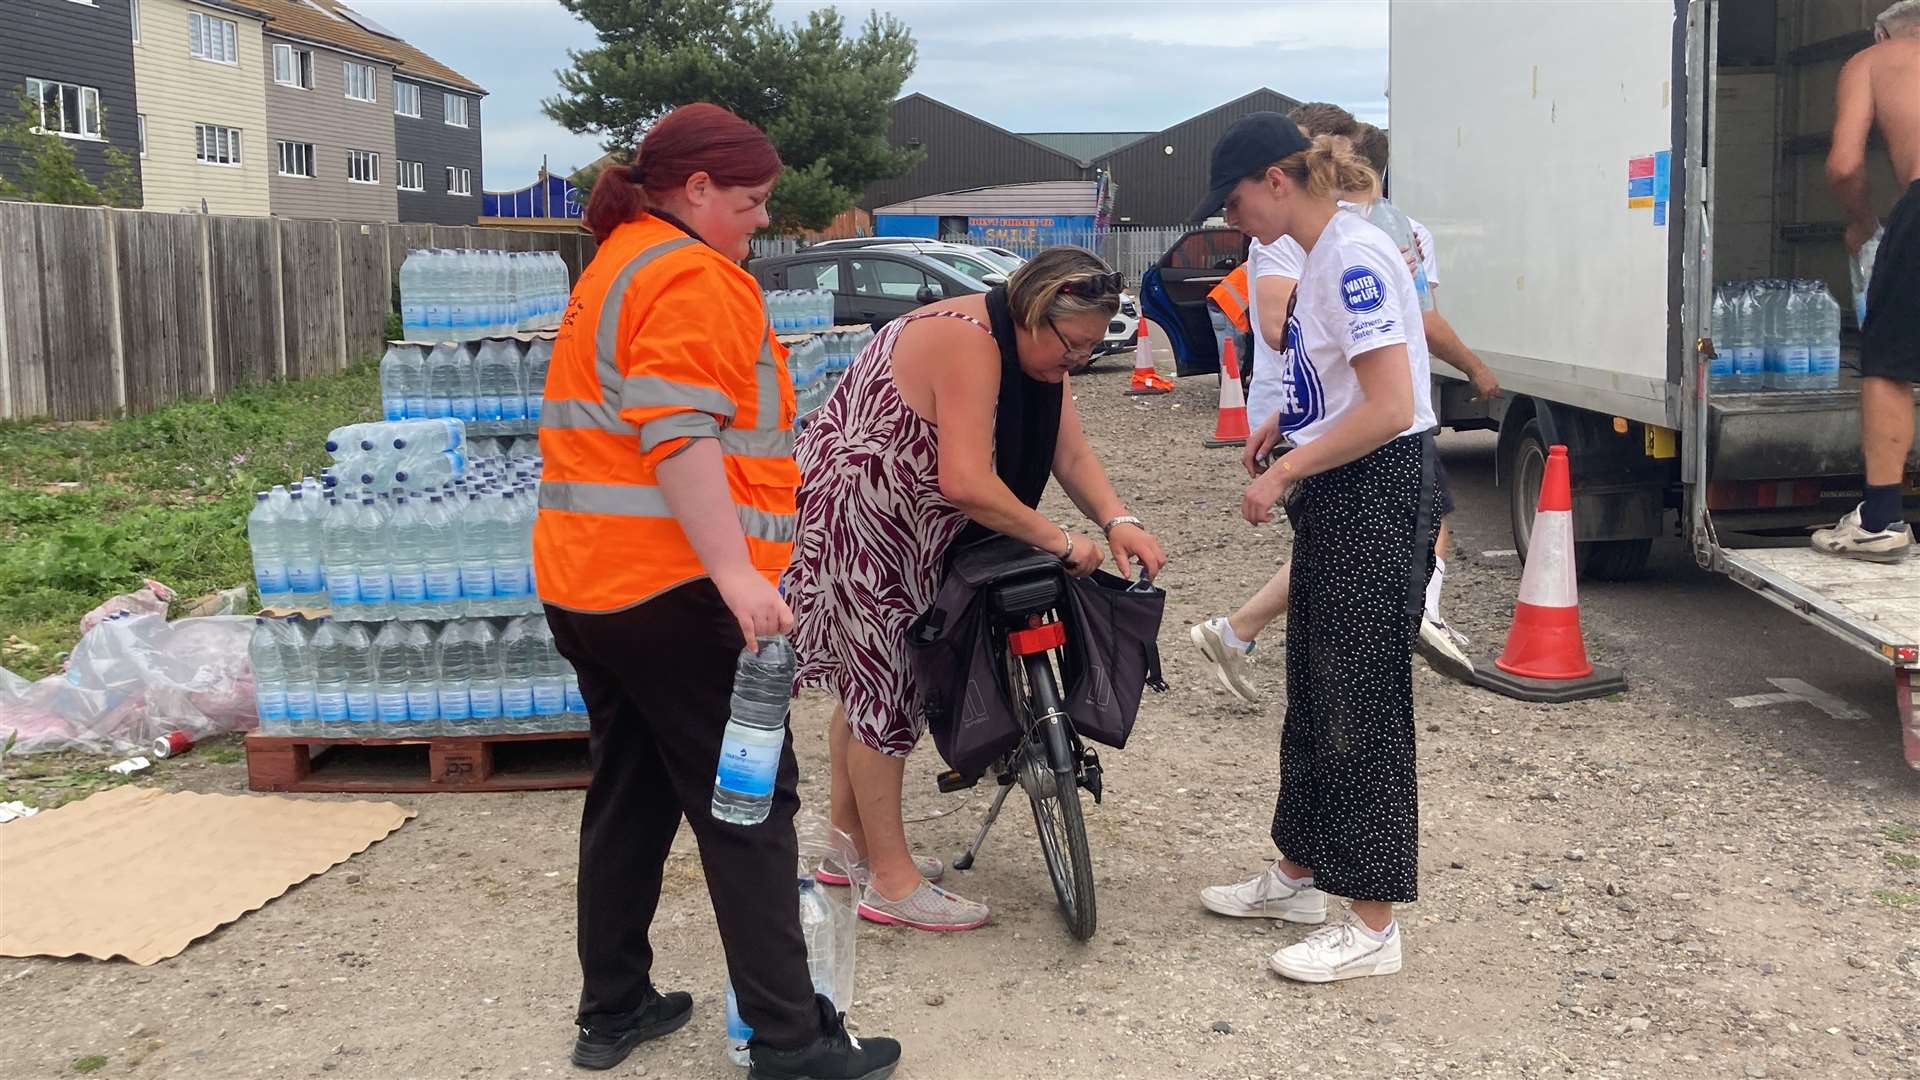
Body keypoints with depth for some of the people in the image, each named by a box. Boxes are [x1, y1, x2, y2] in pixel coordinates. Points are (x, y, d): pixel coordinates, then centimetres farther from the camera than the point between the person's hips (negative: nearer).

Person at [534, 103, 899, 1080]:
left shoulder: (613, 267, 21)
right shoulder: (692, 275, -11)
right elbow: (679, 435, -22)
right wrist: (737, 572, -27)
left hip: (585, 582, 10)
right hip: (672, 586, -10)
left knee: (629, 798, 16)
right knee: (749, 809, -3)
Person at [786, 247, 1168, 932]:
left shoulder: (1035, 350, 2)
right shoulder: (968, 343, -28)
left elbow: (1069, 452, -1)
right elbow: (967, 484, -36)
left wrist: (1117, 522, -18)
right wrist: (1062, 542, -27)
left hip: (896, 525, 10)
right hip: (851, 519, -10)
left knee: (868, 680, 16)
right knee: (883, 688, -6)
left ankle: (850, 846, 29)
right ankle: (892, 883, 3)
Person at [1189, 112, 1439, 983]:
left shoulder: (1354, 258, -19)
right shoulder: (1323, 256, 11)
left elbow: (1390, 407, -25)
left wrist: (1284, 473, -19)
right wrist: (1285, 421, 11)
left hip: (1377, 495, -10)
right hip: (1335, 496, 10)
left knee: (1362, 707, -4)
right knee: (1312, 696, 17)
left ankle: (1372, 926, 6)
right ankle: (1297, 877, 31)